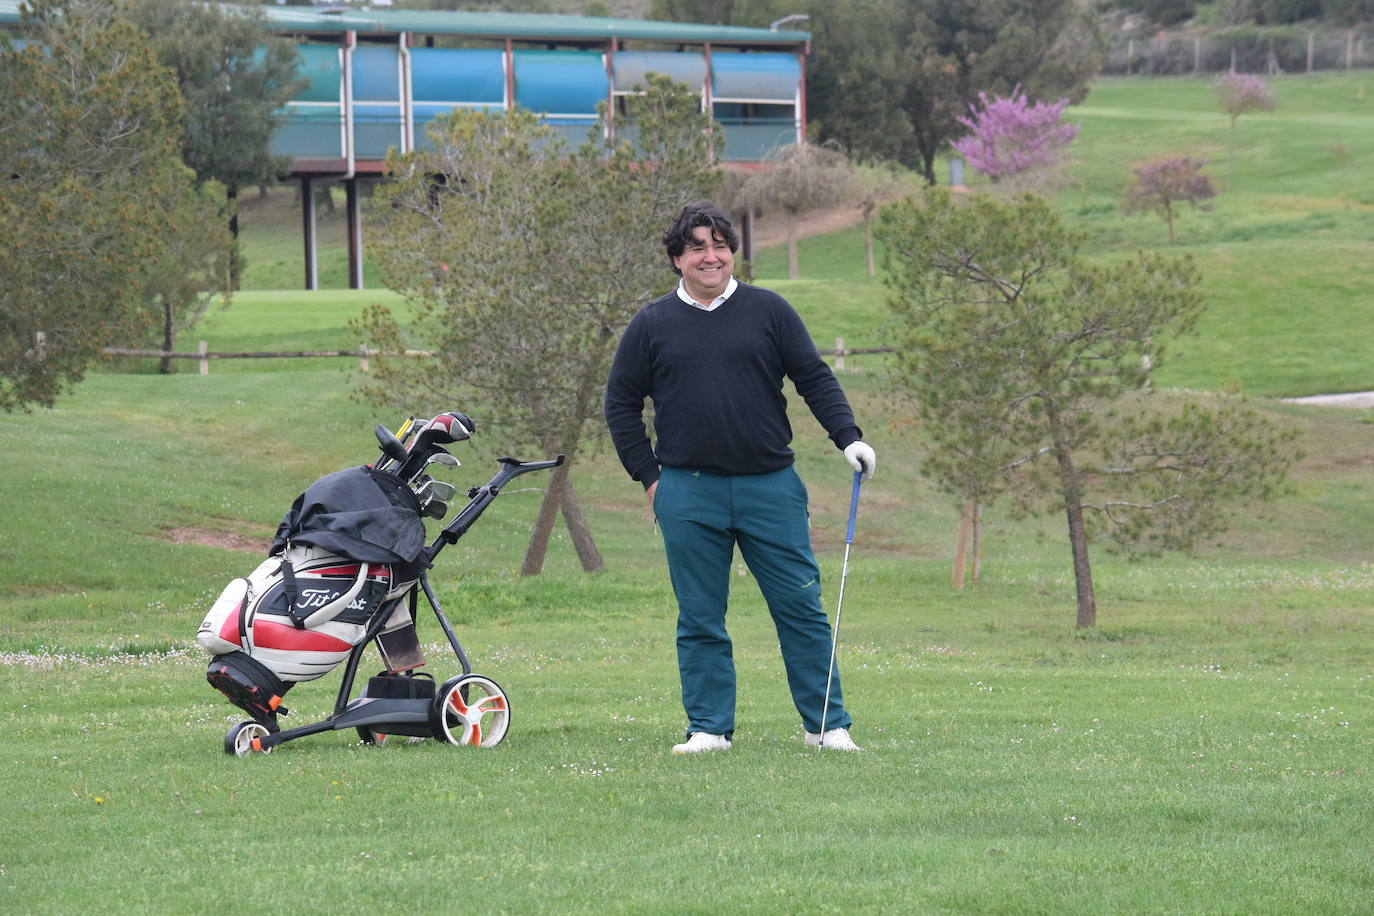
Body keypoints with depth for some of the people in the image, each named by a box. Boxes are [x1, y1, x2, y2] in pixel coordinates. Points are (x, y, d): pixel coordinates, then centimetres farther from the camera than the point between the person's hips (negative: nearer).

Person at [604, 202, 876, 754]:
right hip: (687, 493, 0)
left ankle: (828, 724, 6)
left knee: (800, 605, 0)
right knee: (700, 620, 4)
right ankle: (709, 727, 11)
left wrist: (848, 438, -5)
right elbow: (621, 403, 12)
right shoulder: (651, 325, 7)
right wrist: (648, 476, 6)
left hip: (771, 486, 0)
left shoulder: (768, 311, 6)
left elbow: (815, 378, 7)